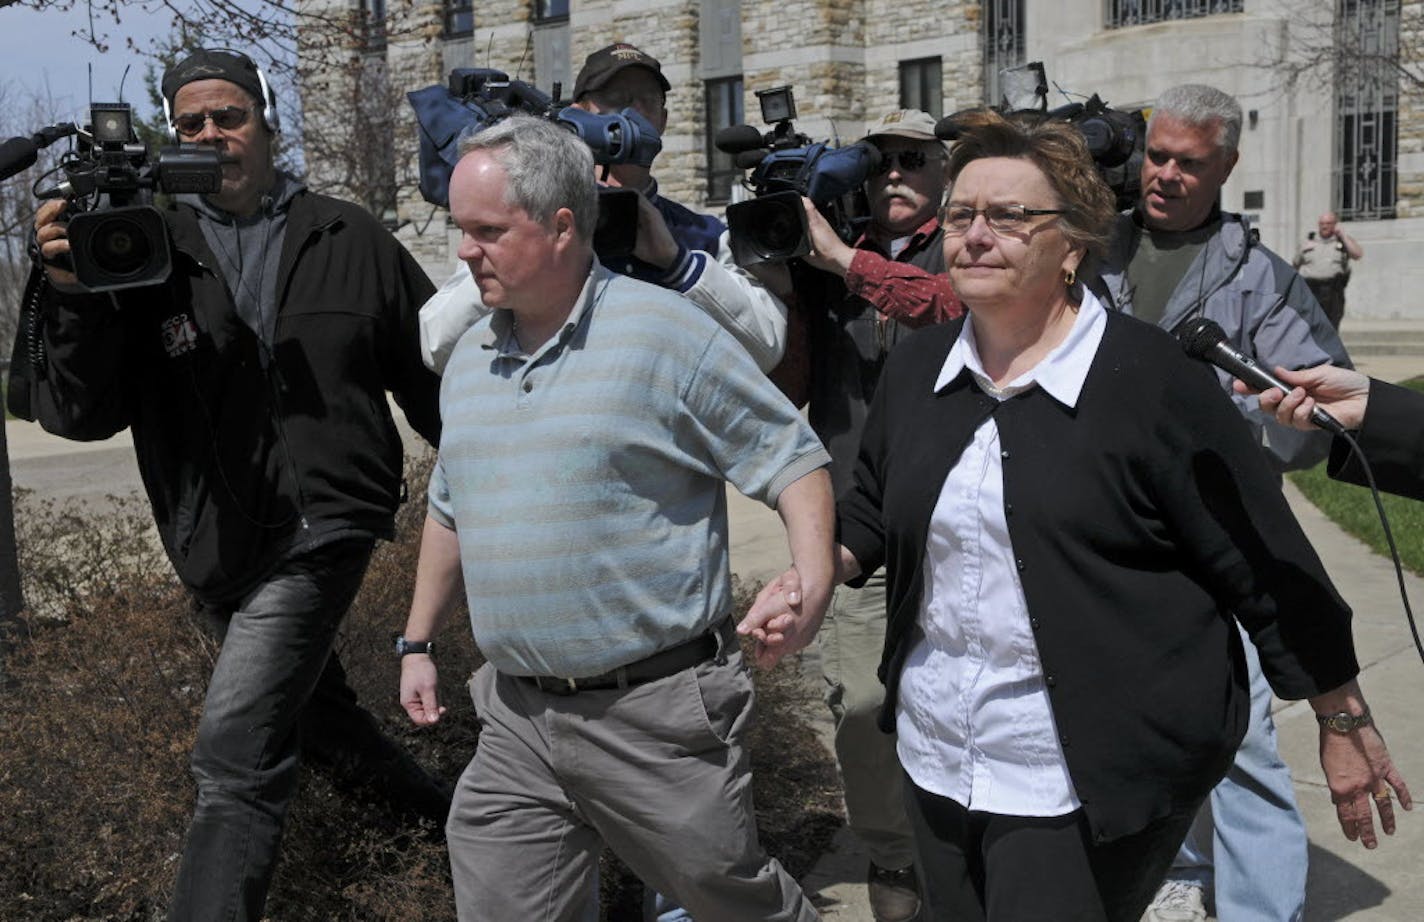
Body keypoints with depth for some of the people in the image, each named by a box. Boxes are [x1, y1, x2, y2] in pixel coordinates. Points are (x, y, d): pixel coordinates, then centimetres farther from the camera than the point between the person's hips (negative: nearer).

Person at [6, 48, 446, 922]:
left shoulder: (348, 240, 0)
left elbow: (435, 376, 6)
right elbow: (78, 412, -8)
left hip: (325, 521, -4)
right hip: (217, 547, 4)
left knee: (236, 756, -18)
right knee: (317, 713, 24)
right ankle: (438, 810, 49)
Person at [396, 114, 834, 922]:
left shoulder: (665, 332, -11)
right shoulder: (470, 359, 10)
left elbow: (793, 459, -8)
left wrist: (813, 585, -24)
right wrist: (418, 643, 23)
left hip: (659, 712, -5)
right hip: (516, 719, 6)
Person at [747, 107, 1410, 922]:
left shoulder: (1150, 375, -13)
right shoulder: (919, 366, 4)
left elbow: (1266, 564, -9)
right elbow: (872, 510, 19)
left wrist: (1344, 722, -4)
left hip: (1093, 785, -6)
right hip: (936, 760, 6)